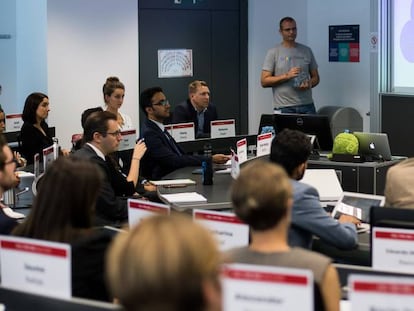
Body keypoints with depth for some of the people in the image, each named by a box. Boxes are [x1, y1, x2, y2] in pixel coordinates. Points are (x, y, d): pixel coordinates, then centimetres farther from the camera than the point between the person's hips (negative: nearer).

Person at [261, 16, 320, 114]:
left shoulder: (306, 51, 13)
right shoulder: (273, 53, 3)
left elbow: (315, 77, 17)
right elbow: (264, 81, -3)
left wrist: (310, 84, -6)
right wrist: (286, 76, -14)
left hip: (307, 106, 3)